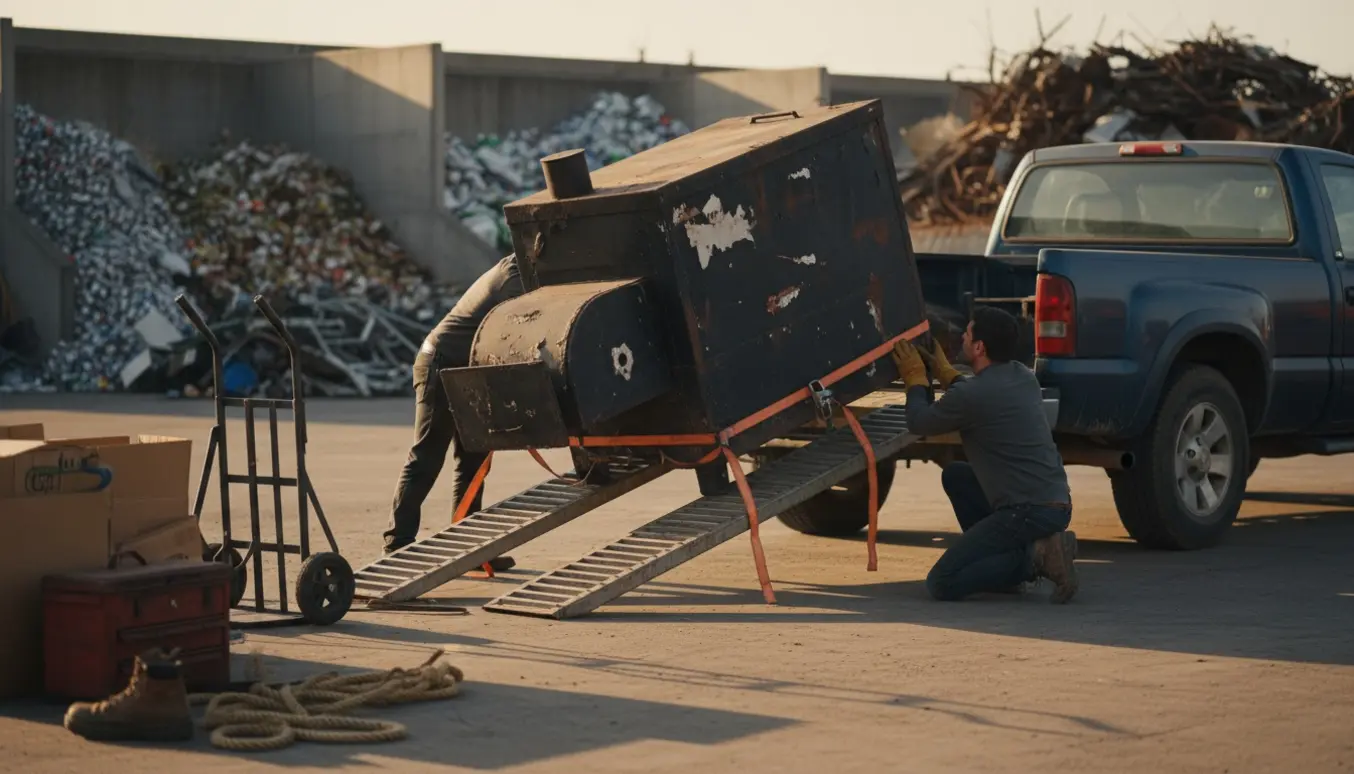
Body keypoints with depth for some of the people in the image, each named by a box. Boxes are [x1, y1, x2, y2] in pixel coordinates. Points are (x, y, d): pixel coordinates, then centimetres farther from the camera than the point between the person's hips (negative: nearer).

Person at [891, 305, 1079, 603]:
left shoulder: (973, 395, -15)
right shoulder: (1022, 377, 10)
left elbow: (919, 422, 3)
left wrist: (916, 378, 20)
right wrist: (943, 371, 39)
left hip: (1030, 512, -9)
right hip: (1057, 503, 9)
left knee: (941, 583, -6)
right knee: (955, 475, 26)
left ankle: (1034, 558, -13)